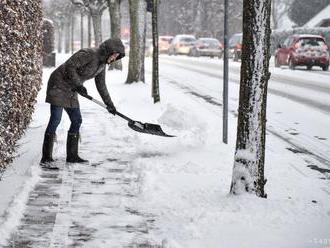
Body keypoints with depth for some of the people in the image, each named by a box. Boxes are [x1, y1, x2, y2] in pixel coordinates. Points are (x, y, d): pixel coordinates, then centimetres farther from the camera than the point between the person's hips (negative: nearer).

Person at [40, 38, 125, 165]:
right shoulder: (88, 54, -20)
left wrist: (109, 104, 21)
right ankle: (46, 157, -10)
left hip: (71, 91, 9)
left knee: (77, 121, 6)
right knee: (55, 120, -12)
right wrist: (78, 85, -25)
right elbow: (69, 66, -24)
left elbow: (101, 85, 18)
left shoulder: (102, 64, 7)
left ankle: (72, 155, 14)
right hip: (59, 85, -9)